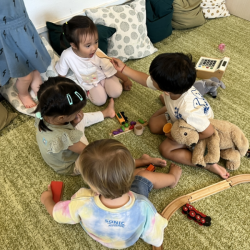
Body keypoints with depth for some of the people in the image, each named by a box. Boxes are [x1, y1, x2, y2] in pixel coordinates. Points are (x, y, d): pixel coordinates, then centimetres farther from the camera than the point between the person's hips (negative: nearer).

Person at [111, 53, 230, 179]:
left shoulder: (189, 110, -50)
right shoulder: (173, 85, -30)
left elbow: (209, 131, -36)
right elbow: (146, 80, -11)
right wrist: (123, 68, -10)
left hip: (195, 129, -6)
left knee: (166, 149, -11)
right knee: (154, 124, 11)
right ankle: (169, 104, 34)